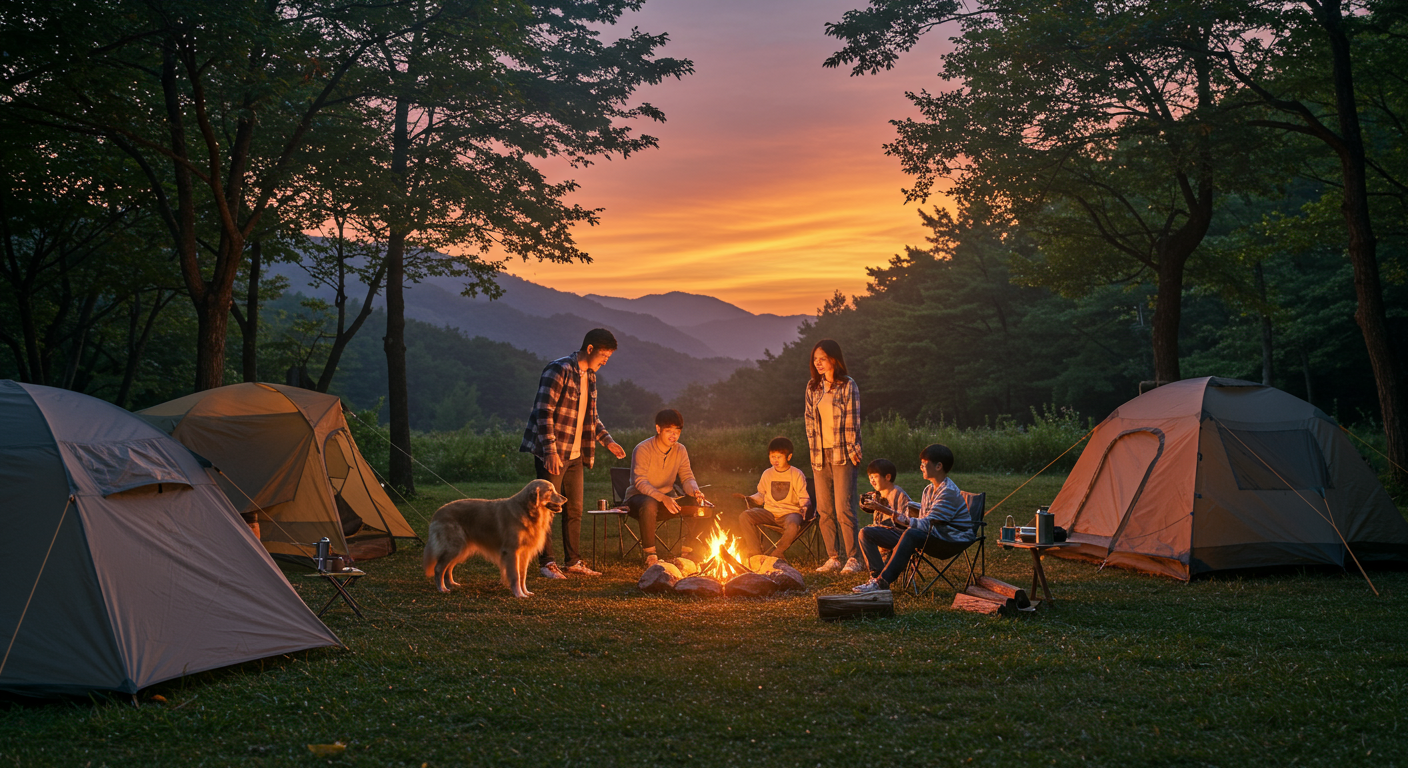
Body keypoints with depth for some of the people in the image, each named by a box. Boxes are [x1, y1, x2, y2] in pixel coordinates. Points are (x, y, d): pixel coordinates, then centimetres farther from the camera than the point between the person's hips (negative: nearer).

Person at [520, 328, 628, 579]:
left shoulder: (589, 377, 13)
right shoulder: (559, 370, -15)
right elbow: (544, 412, -19)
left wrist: (607, 440, 10)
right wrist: (550, 451, -24)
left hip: (575, 455, 8)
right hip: (552, 453, -8)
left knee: (575, 509, 11)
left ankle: (573, 561, 19)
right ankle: (546, 563, 7)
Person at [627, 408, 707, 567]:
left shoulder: (680, 451, 1)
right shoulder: (643, 449, -16)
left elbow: (687, 478, -1)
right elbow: (640, 482, -25)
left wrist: (695, 491, -27)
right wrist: (662, 498, -42)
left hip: (666, 499, 5)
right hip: (638, 498, -5)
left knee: (695, 503, -19)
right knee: (649, 505, -40)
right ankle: (650, 555, -29)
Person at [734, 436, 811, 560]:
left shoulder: (796, 474, 0)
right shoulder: (767, 474, 12)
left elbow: (804, 498, -1)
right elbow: (761, 496, 22)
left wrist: (805, 506, -24)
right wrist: (748, 498, 4)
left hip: (790, 512, -4)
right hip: (769, 512, 4)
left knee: (792, 527, -40)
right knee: (744, 517, -21)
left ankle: (775, 555, -17)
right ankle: (756, 554, -23)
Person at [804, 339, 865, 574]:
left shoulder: (847, 385, -3)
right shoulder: (812, 387, 12)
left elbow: (853, 421, -5)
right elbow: (810, 420, 13)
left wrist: (853, 451, -9)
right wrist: (813, 449, 5)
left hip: (842, 455, -5)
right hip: (820, 455, 5)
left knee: (843, 509, -8)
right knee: (824, 510, 5)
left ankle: (853, 558, -1)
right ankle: (833, 558, 12)